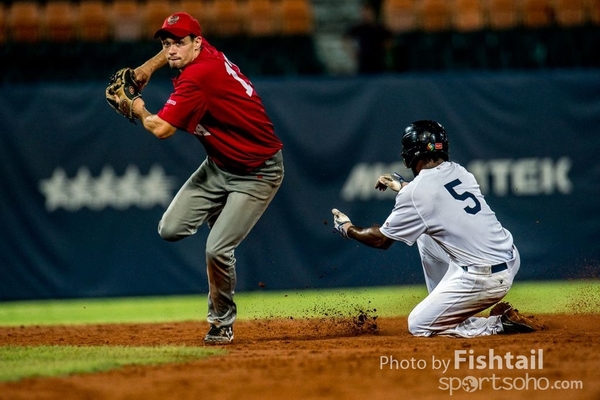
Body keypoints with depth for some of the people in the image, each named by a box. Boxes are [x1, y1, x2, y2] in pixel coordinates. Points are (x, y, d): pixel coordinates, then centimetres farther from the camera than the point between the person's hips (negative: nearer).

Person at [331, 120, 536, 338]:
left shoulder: (416, 192, -12)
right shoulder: (458, 171, 9)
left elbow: (381, 240, 1)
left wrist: (347, 228, 19)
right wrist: (402, 186, 43)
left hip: (484, 278, -8)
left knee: (418, 326, 6)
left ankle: (499, 325, -3)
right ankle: (448, 309, 27)